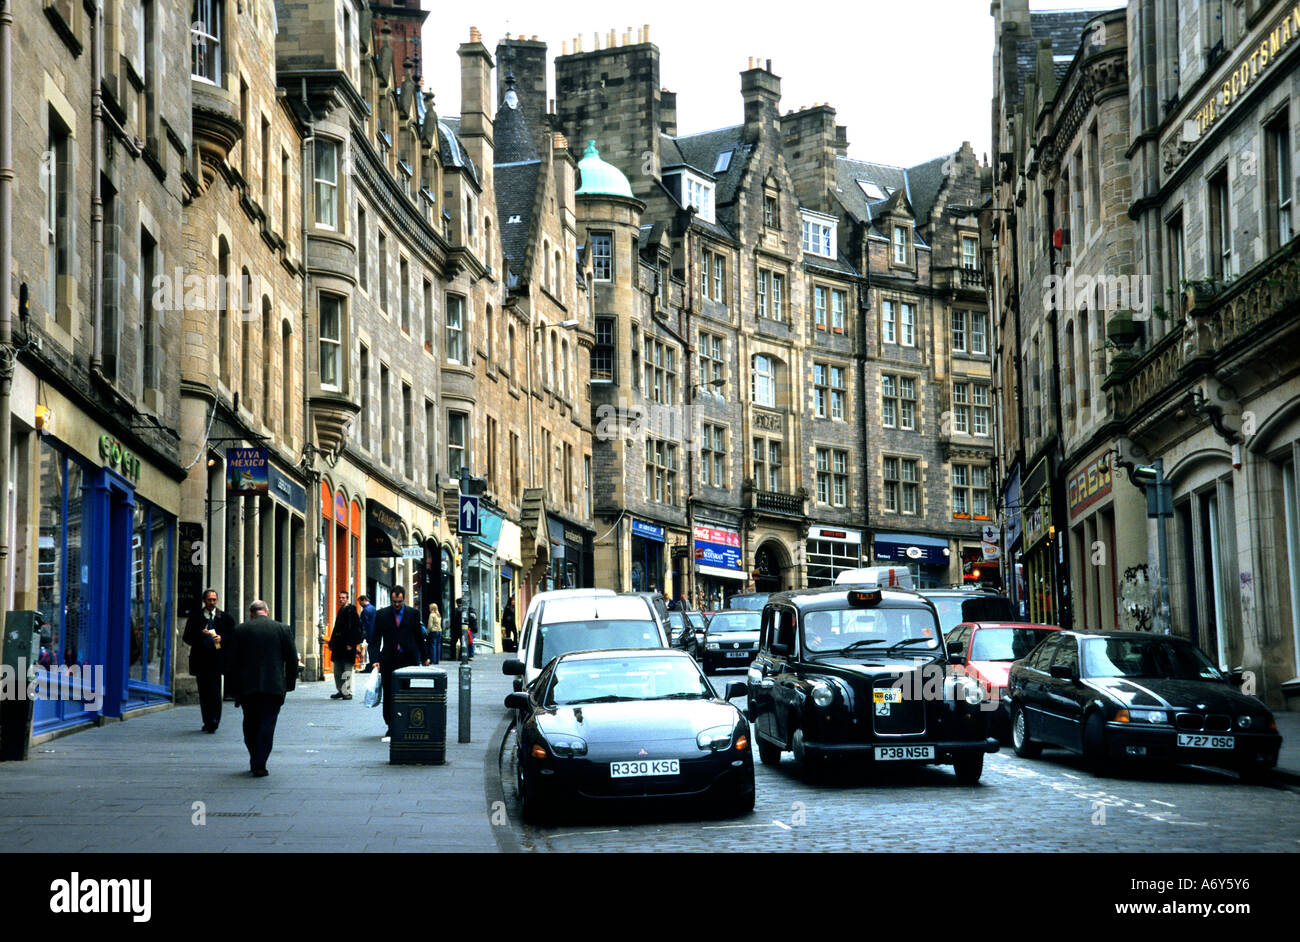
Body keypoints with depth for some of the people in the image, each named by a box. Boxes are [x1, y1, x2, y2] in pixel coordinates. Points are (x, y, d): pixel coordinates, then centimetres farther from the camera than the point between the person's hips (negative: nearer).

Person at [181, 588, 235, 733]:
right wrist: (200, 634, -13)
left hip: (216, 660, -2)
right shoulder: (195, 618, 9)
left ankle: (213, 722, -14)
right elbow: (187, 638, 4)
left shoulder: (225, 618, 9)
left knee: (215, 692, -13)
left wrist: (221, 638, -12)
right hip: (200, 660, 2)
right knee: (203, 693, 7)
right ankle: (207, 722, 17)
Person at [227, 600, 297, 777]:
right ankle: (259, 765, -5)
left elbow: (233, 662, 2)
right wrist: (289, 684, 12)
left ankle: (254, 762, 22)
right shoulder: (283, 629, 2)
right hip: (274, 687, -1)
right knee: (267, 724, 1)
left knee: (250, 725, 15)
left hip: (247, 687, 1)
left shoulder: (239, 630, 1)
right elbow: (292, 660, 3)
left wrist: (237, 688, 9)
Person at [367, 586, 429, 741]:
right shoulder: (382, 614, 4)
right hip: (389, 661, 1)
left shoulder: (413, 614, 5)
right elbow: (376, 639, 2)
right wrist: (375, 659, -8)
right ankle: (390, 728, 9)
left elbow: (419, 637, 12)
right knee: (389, 696, 2)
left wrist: (424, 657, 14)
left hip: (408, 659, 0)